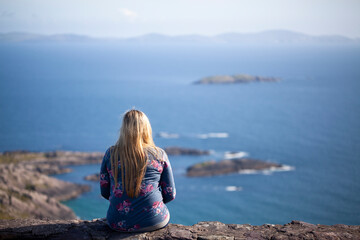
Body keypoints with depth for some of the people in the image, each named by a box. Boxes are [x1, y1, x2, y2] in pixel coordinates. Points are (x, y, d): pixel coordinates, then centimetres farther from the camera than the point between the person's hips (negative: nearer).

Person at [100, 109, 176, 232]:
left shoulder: (111, 154, 0)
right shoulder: (159, 155, -3)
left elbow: (105, 192, 7)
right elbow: (170, 194, 3)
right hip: (154, 222, -1)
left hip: (119, 223, 1)